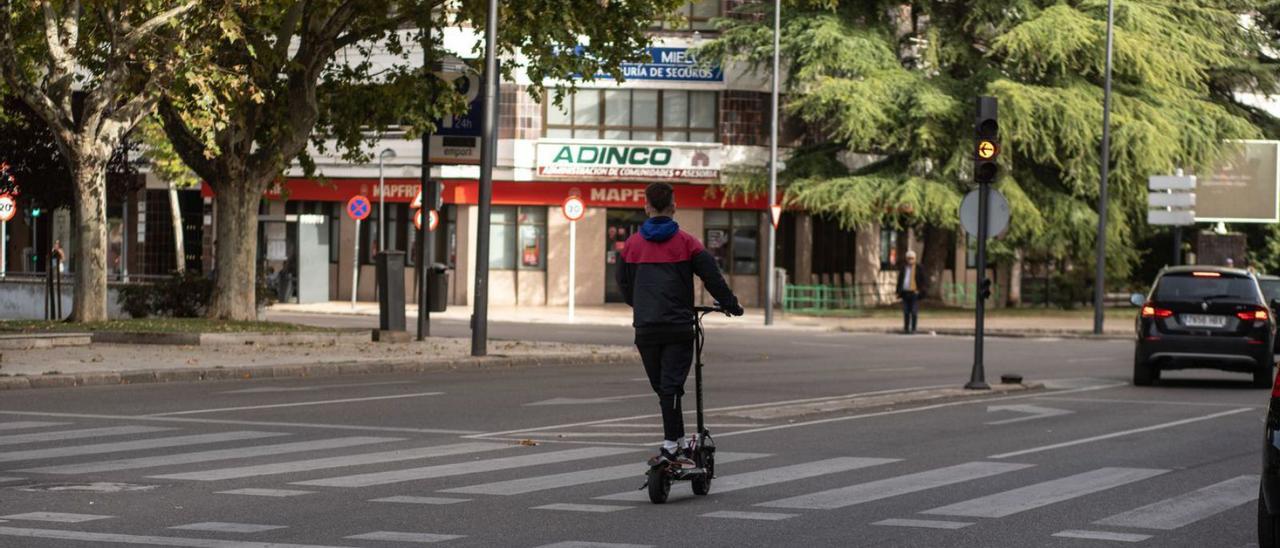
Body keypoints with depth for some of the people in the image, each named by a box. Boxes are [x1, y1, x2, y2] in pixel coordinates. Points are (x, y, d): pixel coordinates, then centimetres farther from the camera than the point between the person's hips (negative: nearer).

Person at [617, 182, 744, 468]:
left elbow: (623, 283, 19)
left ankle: (680, 443, 15)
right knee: (671, 386, -5)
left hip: (645, 327, 2)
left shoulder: (633, 243, 7)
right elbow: (712, 276, 0)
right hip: (678, 326, -2)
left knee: (662, 387, 11)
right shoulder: (685, 242, -1)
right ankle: (670, 446, -11)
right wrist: (731, 305, 16)